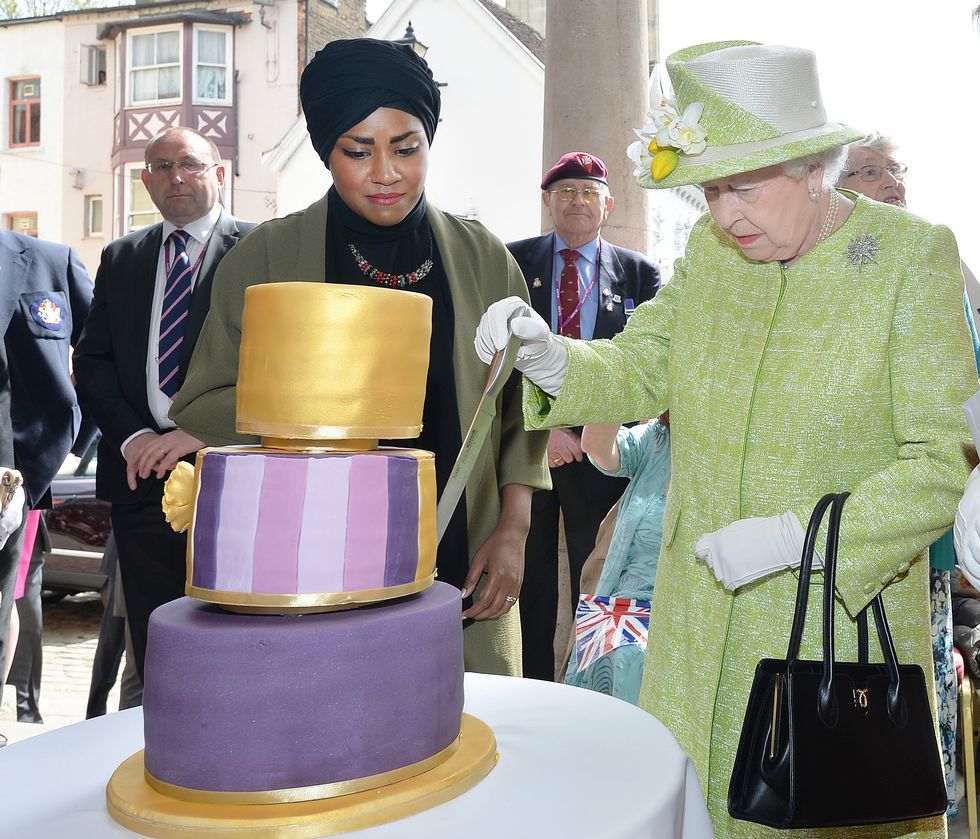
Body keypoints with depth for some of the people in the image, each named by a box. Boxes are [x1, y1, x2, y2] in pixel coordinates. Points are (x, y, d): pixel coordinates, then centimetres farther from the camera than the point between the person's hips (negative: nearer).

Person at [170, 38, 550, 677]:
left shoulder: (482, 258, 6)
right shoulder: (267, 257, 1)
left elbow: (521, 406, 9)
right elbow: (202, 407, 2)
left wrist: (513, 532, -1)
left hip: (460, 572, 1)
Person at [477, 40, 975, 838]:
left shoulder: (913, 255, -11)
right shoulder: (709, 248, 2)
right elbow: (639, 372, 8)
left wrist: (794, 537, -22)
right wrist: (548, 357, -13)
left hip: (843, 620, -3)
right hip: (702, 621, 4)